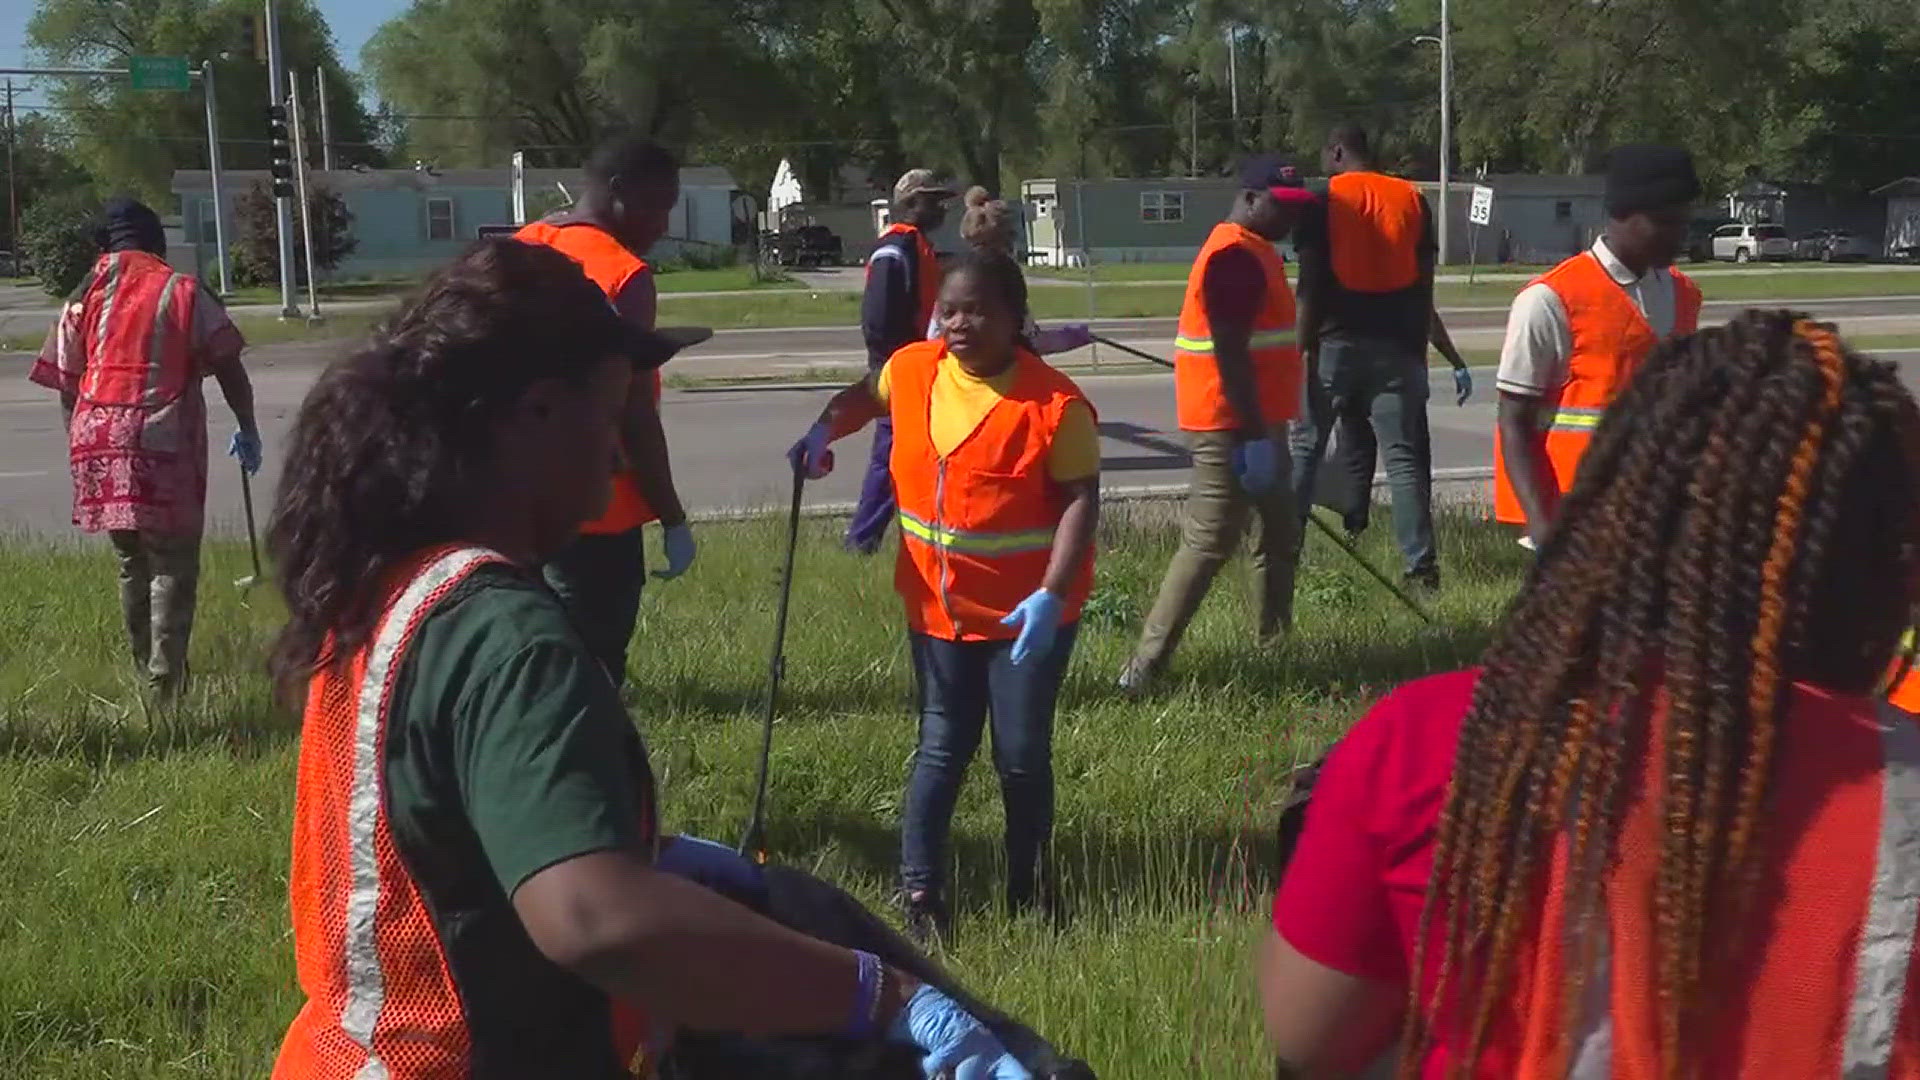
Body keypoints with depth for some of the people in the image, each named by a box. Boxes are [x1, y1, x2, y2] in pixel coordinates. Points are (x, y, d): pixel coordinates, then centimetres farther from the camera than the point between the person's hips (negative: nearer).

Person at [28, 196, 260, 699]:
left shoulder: (84, 298, 12)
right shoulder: (183, 290, 4)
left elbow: (66, 384, 12)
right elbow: (228, 368, -1)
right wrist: (247, 430, 8)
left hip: (98, 444, 4)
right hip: (164, 443, -4)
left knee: (132, 563, 18)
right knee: (173, 564, -1)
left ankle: (147, 671, 25)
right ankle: (165, 682, -12)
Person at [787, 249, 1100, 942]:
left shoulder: (1055, 405, -18)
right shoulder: (913, 370, -3)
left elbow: (1080, 500, -19)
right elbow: (867, 395, 19)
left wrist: (1051, 595, -28)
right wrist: (823, 432, 0)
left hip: (1030, 611, -3)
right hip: (939, 604, 4)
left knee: (1022, 754, 8)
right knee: (942, 749, 11)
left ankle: (1028, 886, 27)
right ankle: (919, 891, 18)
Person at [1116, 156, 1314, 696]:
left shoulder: (1253, 252, 16)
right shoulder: (1234, 257, -17)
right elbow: (1229, 354, -23)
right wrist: (1255, 437, -25)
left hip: (1257, 423, 11)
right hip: (1233, 428, -11)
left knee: (1281, 531, 17)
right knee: (1208, 544, -9)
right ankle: (1144, 669, -7)